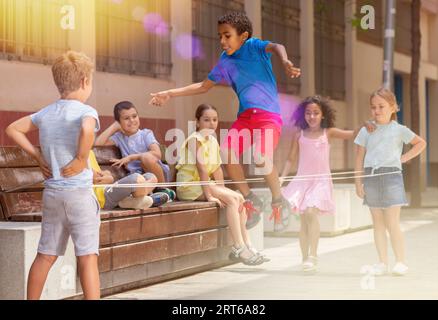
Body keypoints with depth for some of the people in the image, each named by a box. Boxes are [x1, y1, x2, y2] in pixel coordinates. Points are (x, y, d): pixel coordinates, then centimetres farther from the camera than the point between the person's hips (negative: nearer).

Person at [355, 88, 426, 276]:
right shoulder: (366, 131, 8)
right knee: (378, 224, 6)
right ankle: (382, 263, 10)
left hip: (391, 176, -3)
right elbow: (359, 158, 9)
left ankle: (401, 262, -2)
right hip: (371, 178, 3)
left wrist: (404, 158, 4)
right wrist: (358, 182, 3)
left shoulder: (399, 130, 3)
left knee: (392, 223, -8)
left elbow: (421, 143, 15)